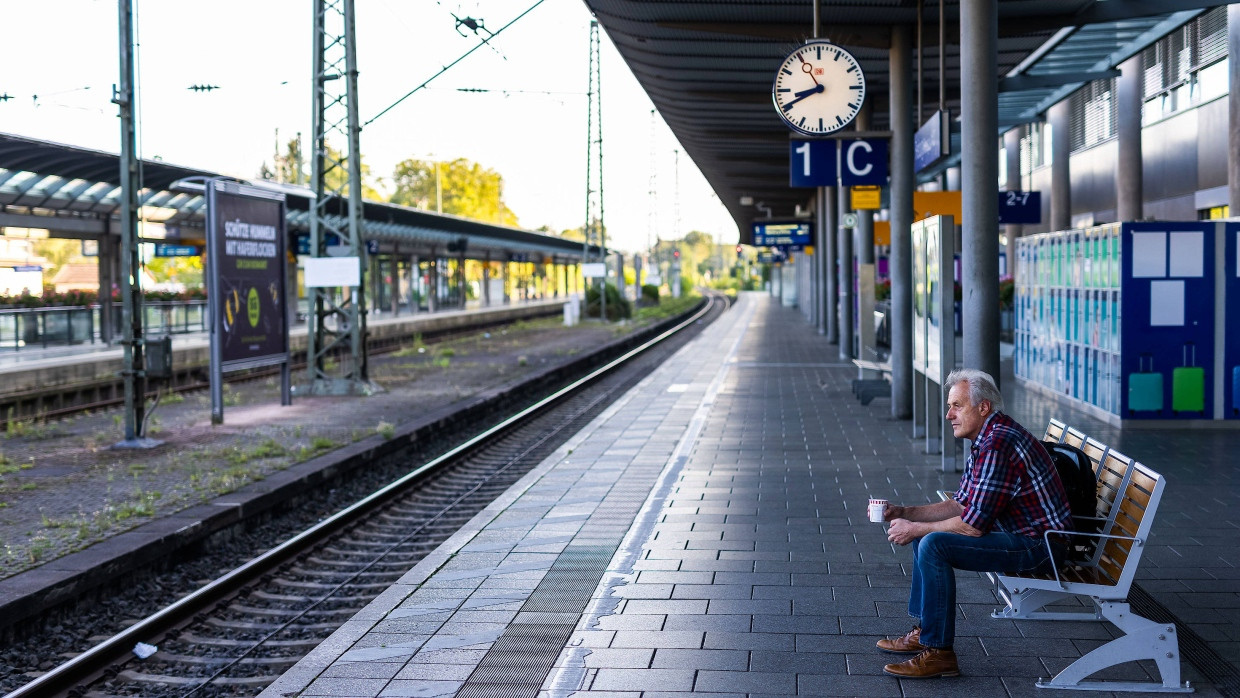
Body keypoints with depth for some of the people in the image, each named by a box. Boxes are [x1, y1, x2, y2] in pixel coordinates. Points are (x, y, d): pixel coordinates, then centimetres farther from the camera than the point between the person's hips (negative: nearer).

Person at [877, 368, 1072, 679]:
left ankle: (939, 652, -15)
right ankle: (924, 632, 20)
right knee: (925, 533, 15)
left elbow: (974, 524, -25)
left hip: (1039, 545, -11)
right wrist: (903, 513, 5)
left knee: (934, 544, -23)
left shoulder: (998, 445, -24)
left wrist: (915, 529, -12)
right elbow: (959, 505, 15)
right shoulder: (986, 439, 11)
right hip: (1019, 534, 11)